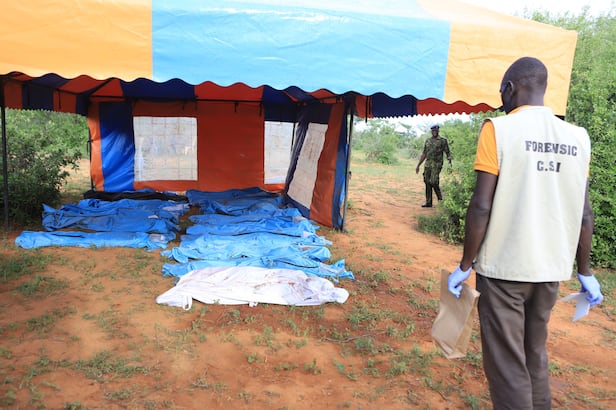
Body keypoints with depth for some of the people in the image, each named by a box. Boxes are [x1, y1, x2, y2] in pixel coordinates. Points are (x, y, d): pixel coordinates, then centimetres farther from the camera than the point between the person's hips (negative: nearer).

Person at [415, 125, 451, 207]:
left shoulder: (443, 141, 1)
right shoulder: (428, 141, 15)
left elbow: (448, 153, 0)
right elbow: (424, 154, 20)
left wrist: (450, 162, -18)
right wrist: (418, 165, 18)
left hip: (436, 164, -5)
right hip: (427, 164, 5)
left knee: (433, 182, -15)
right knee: (427, 183, 4)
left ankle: (440, 199, 5)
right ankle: (428, 202, 11)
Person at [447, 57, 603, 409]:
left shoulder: (499, 129, -9)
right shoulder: (577, 137, 6)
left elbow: (481, 206, -15)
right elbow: (584, 213, 7)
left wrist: (465, 265, -6)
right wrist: (585, 272, 16)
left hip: (503, 267, -5)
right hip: (551, 269, 6)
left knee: (507, 364, 5)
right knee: (536, 356, 21)